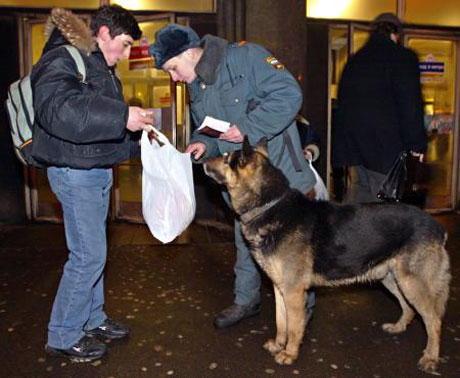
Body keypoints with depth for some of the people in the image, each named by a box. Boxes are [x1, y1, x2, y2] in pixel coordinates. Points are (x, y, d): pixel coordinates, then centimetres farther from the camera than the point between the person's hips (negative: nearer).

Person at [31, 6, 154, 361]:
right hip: (74, 172, -10)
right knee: (88, 255, -6)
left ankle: (92, 318, 32)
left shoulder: (101, 68, 17)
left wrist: (140, 136, 9)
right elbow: (57, 108, -31)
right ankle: (63, 336, 11)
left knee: (92, 252, 17)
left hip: (98, 171, 10)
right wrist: (122, 116, -35)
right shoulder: (61, 60, -13)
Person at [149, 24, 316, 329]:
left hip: (277, 170, -7)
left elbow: (289, 94, -23)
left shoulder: (246, 57, -16)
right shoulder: (196, 86, 10)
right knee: (245, 240, 19)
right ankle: (246, 300, 38)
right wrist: (203, 143, -3)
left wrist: (248, 128, -26)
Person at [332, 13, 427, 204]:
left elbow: (343, 101, 19)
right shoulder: (403, 56, -3)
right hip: (383, 143, -6)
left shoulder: (354, 59, 17)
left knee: (357, 190, 16)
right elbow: (411, 104, -9)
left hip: (351, 141, 7)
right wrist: (417, 143, -4)